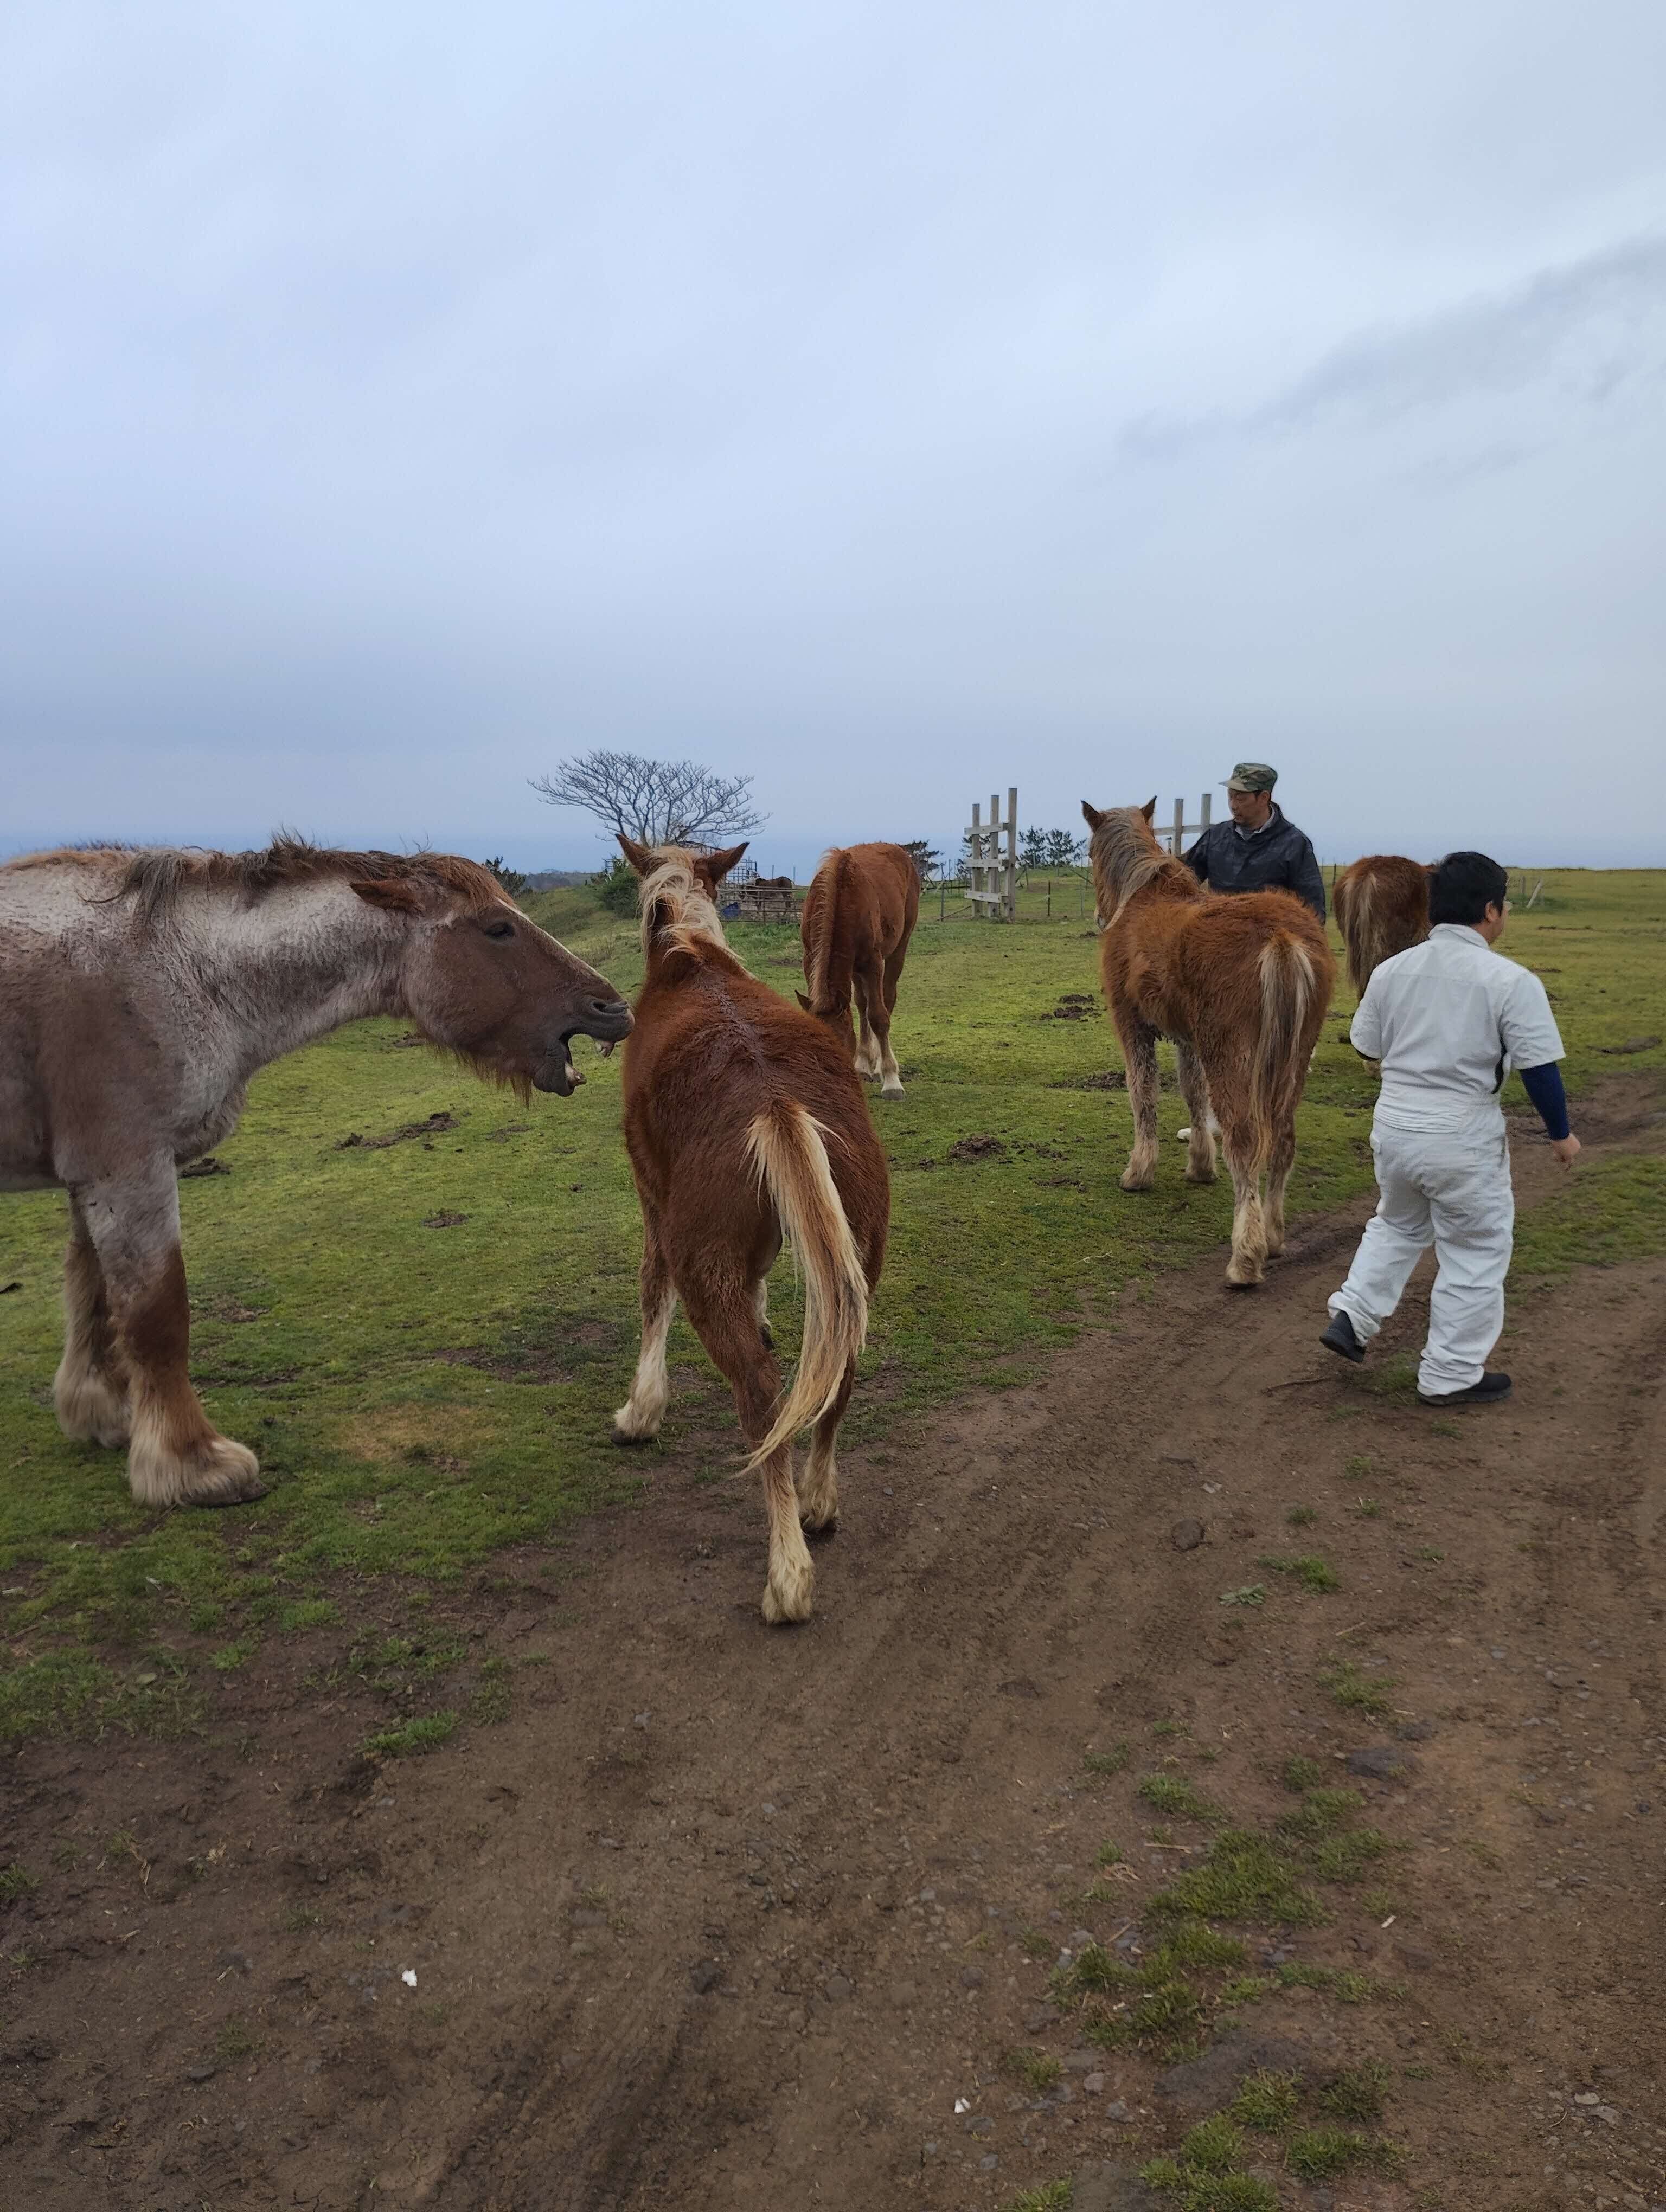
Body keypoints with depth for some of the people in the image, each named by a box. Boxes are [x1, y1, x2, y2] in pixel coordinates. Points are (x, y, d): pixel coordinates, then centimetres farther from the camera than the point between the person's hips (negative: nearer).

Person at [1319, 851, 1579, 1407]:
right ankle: (1451, 1376, 19)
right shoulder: (1510, 981, -15)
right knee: (1475, 1256, 11)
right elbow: (1539, 1069, -12)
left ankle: (1351, 1317, 20)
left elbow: (1367, 1046, 11)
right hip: (1463, 1141, -5)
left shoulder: (1391, 970, 0)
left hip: (1393, 1127, 5)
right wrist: (1561, 1135, 3)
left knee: (1397, 1226, 29)